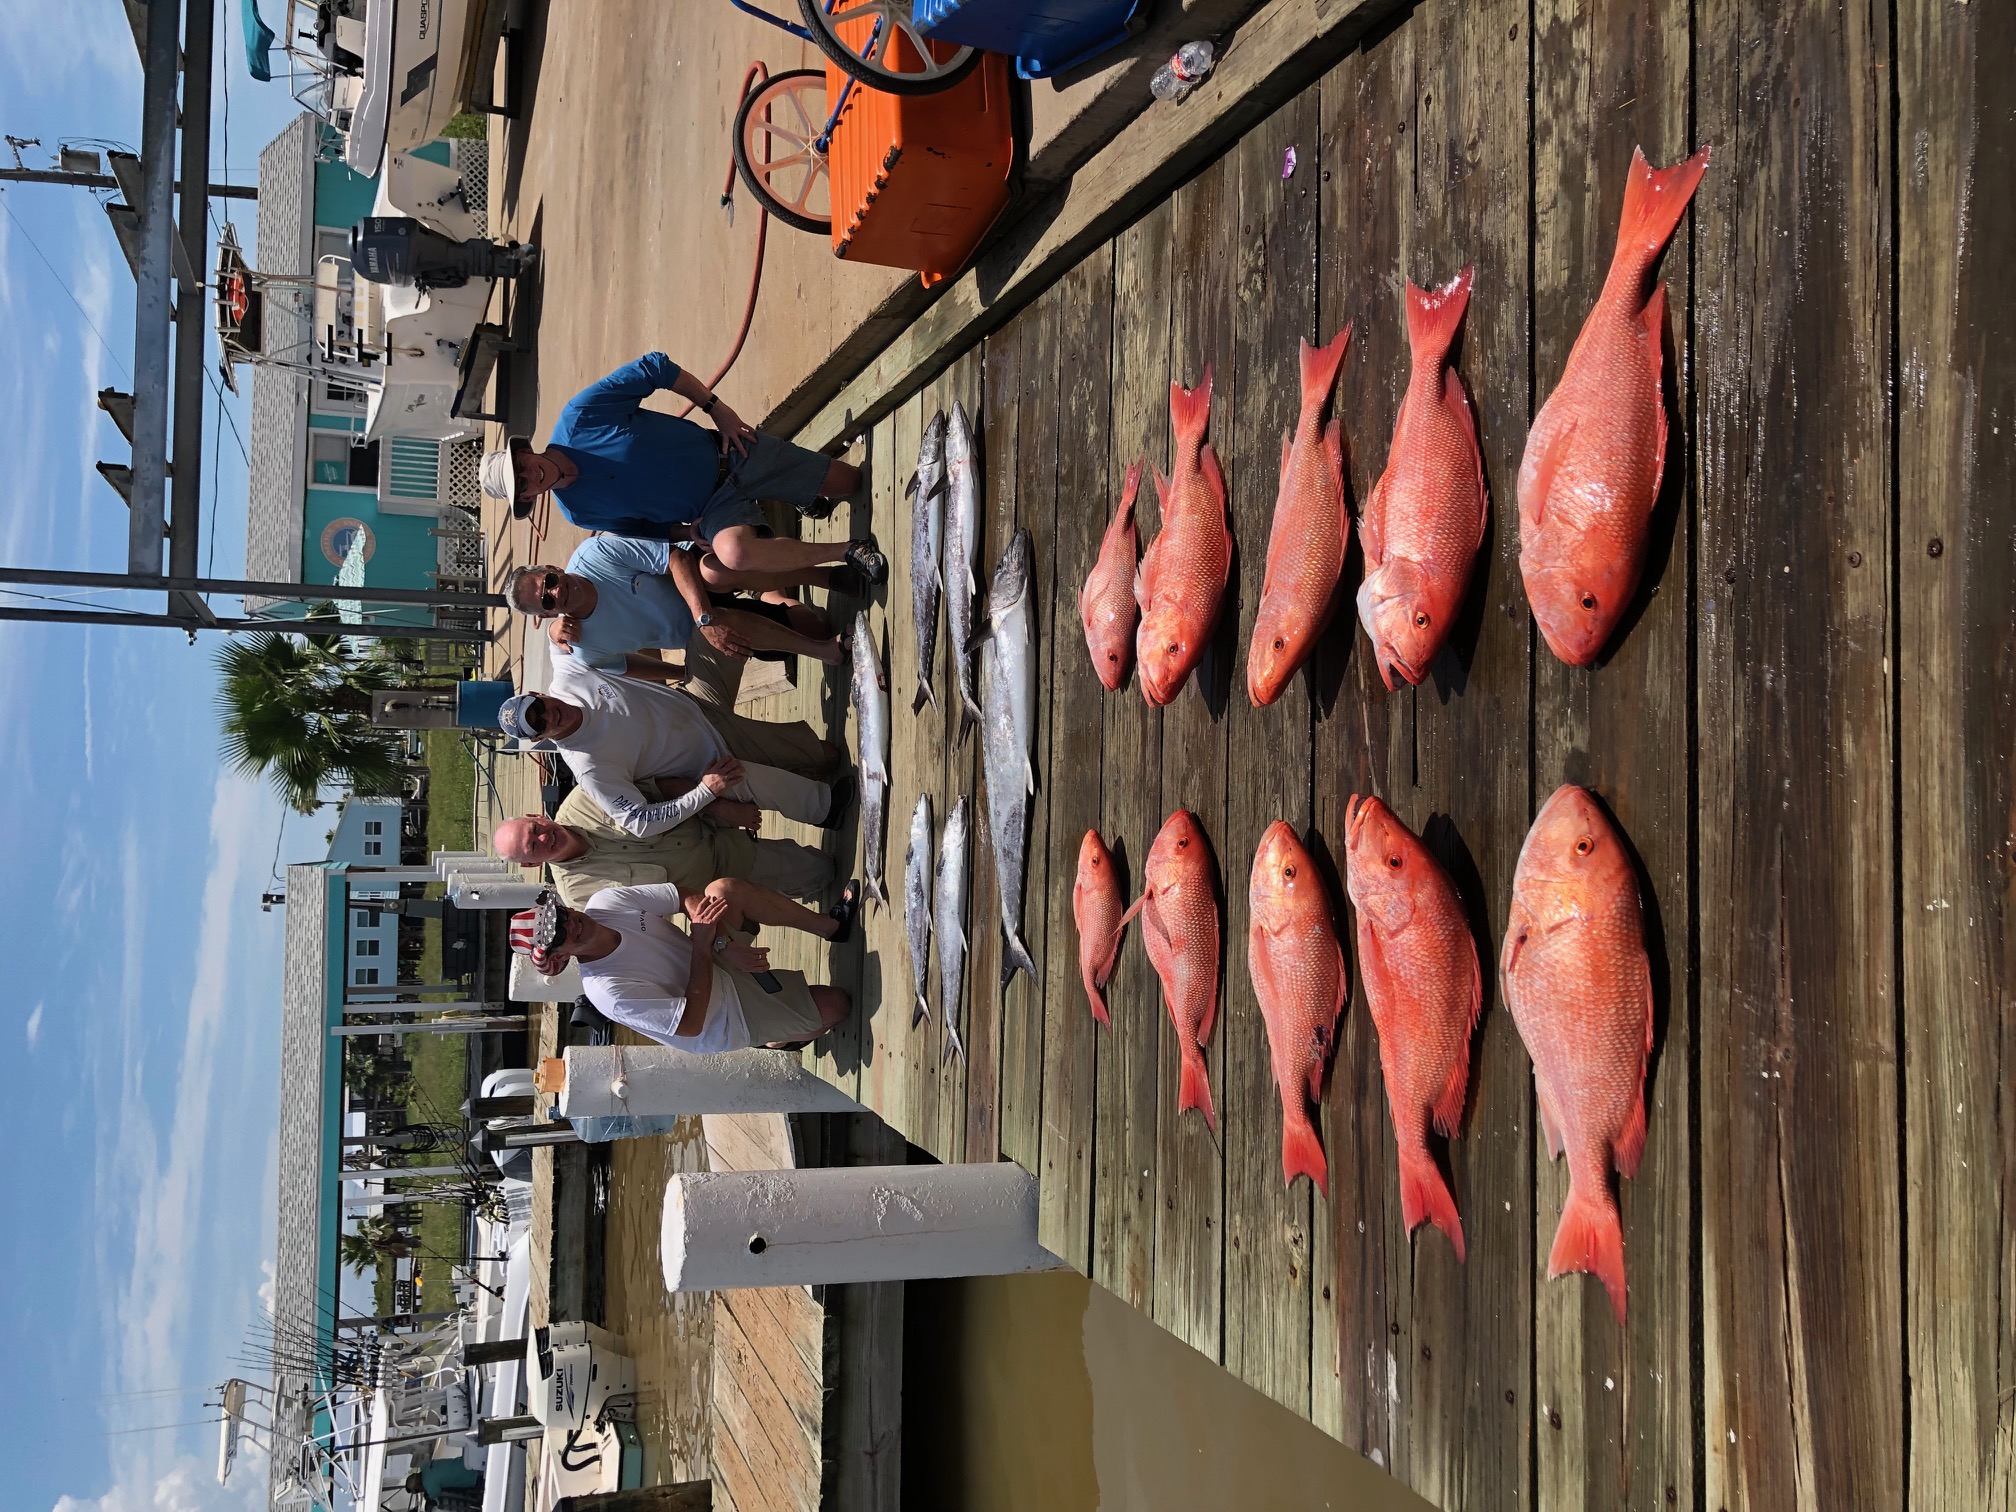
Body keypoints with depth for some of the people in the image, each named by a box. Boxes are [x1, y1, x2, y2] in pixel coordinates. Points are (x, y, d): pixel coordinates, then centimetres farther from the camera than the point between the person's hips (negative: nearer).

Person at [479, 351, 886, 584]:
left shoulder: (578, 417, -17)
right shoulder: (578, 512, -8)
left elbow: (655, 368, -10)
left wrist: (717, 409, -13)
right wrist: (687, 535, -9)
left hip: (728, 453, 0)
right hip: (711, 511, 0)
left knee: (848, 481, -5)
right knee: (733, 552, -36)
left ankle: (803, 496, 34)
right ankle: (845, 552, -18)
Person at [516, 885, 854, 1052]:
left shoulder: (606, 902, -18)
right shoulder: (608, 992, -35)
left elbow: (691, 899, -12)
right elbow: (691, 1023, -31)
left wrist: (722, 945, -27)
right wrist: (702, 943, -31)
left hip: (718, 962, 7)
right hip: (729, 1021, -6)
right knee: (837, 1005, -6)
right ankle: (784, 1041, 31)